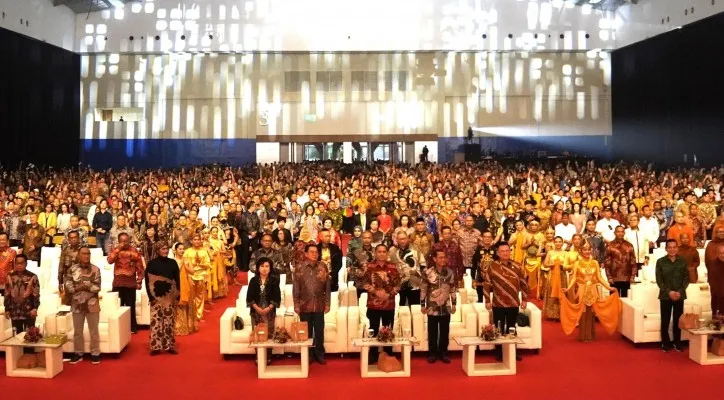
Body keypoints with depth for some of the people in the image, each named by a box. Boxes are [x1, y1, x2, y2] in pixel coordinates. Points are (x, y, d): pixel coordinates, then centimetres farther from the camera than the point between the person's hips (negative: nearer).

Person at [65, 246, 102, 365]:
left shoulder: (95, 269, -2)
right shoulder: (72, 270, 1)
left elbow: (97, 287, -10)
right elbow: (67, 287, -7)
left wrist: (81, 287, -16)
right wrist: (87, 287, -17)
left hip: (92, 305, -1)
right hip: (77, 305, 1)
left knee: (94, 331, 5)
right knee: (77, 331, 11)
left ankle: (95, 353, 15)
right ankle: (78, 353, 23)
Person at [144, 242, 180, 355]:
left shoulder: (173, 263, 5)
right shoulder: (151, 263, -1)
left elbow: (177, 280, 7)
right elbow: (147, 281, -2)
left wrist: (177, 297, 1)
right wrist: (151, 297, -10)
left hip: (170, 296, 2)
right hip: (156, 296, -2)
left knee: (169, 322, 5)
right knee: (156, 321, -4)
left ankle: (169, 346, 12)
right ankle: (155, 346, 2)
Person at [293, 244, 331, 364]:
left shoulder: (323, 267, 0)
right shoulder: (299, 268, -3)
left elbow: (328, 286, 3)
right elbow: (296, 288, 0)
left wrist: (327, 303, 1)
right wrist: (296, 305, -3)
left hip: (319, 305, 1)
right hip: (305, 305, -1)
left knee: (319, 331, 8)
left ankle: (319, 354, 21)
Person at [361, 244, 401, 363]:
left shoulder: (393, 266, 3)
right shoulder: (369, 266, -1)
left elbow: (398, 284, 2)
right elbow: (365, 283, -5)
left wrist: (389, 294, -12)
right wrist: (376, 292, -17)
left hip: (389, 304, 1)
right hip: (373, 304, -1)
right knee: (373, 330, 7)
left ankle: (388, 356, 20)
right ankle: (373, 356, 16)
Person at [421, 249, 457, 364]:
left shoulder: (450, 272, 1)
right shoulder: (427, 272, -9)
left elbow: (453, 290, 8)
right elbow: (423, 290, -4)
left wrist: (454, 304, 7)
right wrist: (422, 305, -4)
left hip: (446, 308, 2)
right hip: (432, 308, -2)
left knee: (445, 332, 10)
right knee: (432, 332, 7)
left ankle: (443, 353, 23)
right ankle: (432, 353, 20)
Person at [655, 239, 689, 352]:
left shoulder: (683, 262, 4)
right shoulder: (660, 262, -1)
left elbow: (686, 279, 3)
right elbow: (659, 280, -3)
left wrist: (680, 291, -10)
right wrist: (669, 292, -14)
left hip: (680, 295, 1)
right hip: (665, 295, -1)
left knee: (678, 320, 6)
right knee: (665, 321, 1)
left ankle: (677, 343, 19)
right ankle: (665, 343, 12)